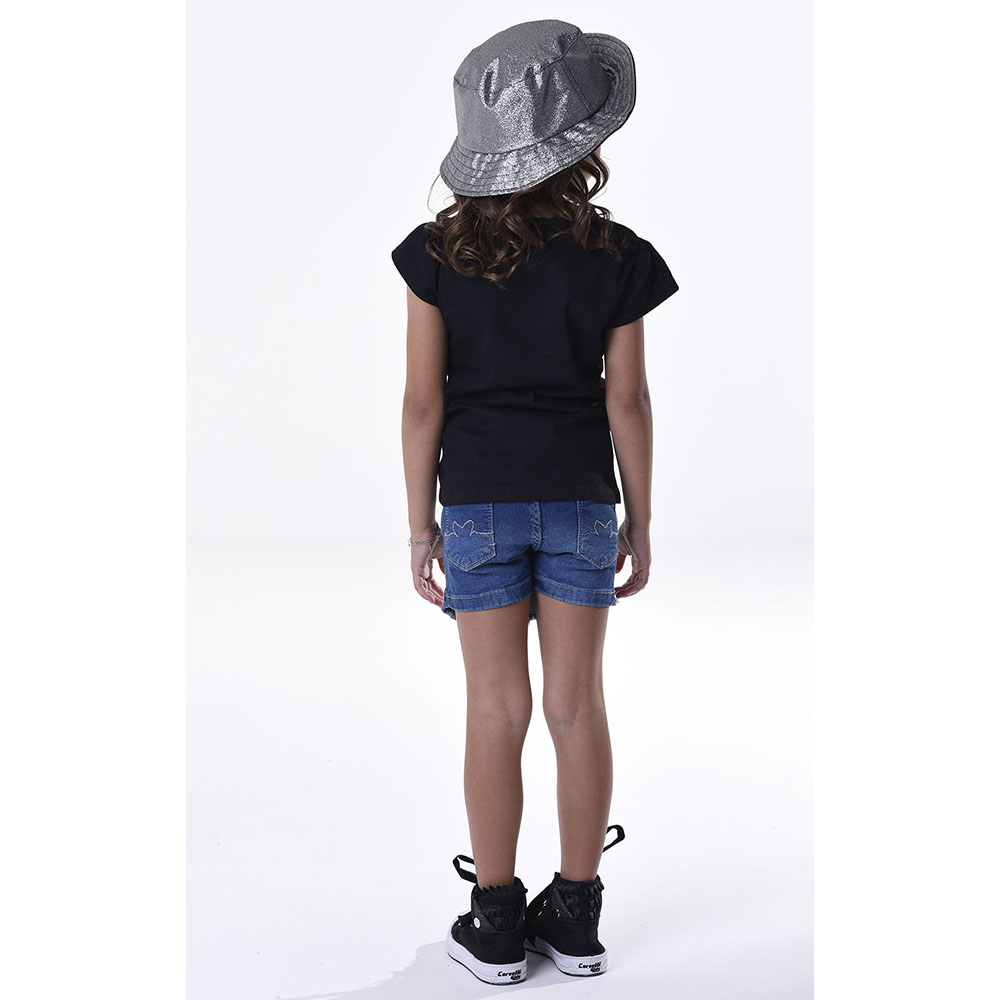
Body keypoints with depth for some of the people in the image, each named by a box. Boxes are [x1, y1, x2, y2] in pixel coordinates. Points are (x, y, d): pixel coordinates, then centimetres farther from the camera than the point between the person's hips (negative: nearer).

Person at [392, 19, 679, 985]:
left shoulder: (440, 254, -9)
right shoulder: (615, 259, -9)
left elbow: (424, 399, -7)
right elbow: (626, 402, -5)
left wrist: (421, 523, 2)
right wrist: (640, 520, 6)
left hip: (479, 502, 0)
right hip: (580, 502, 1)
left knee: (497, 711, 6)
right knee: (578, 705, 9)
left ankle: (496, 926, 15)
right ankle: (577, 918, 19)